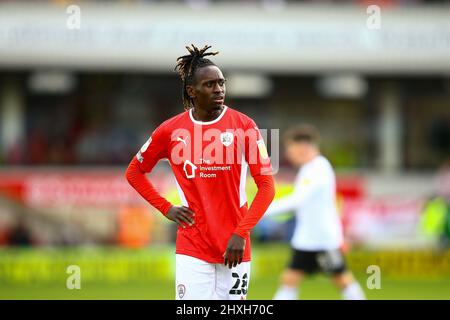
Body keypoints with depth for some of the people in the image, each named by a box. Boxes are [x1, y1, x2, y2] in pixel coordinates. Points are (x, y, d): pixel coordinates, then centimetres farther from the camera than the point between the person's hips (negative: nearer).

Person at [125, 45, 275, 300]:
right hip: (192, 247, 0)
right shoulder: (171, 130, 1)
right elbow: (134, 172, 16)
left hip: (234, 247, 0)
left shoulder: (244, 126, -2)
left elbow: (267, 186, -3)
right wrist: (166, 209, 4)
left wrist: (241, 233, -11)